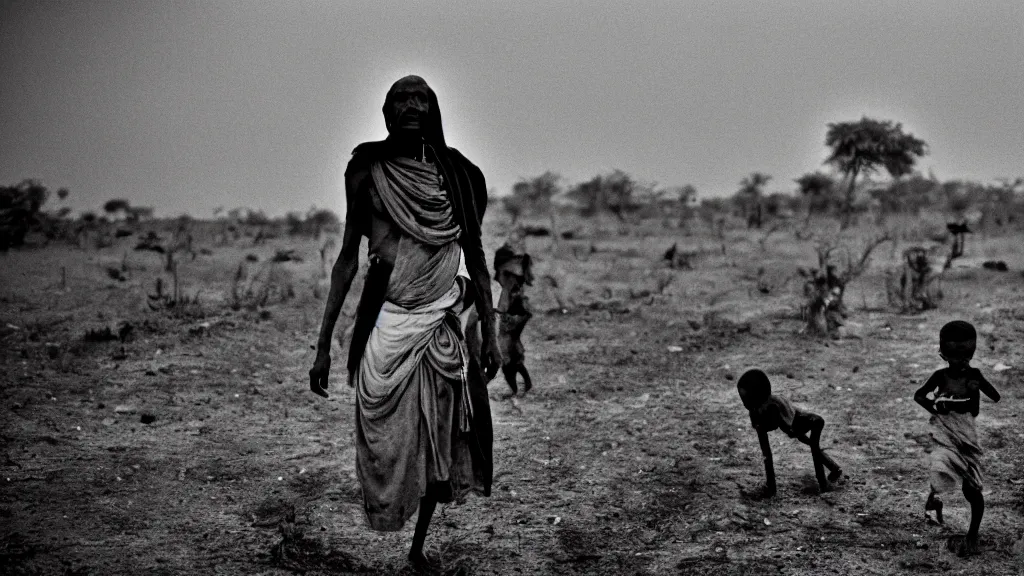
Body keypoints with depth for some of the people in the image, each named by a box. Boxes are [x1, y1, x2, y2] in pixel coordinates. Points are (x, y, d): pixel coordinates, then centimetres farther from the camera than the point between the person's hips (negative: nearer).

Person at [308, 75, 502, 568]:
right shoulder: (367, 171, 1)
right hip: (385, 324, -2)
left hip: (441, 324, 2)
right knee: (387, 443, -4)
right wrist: (323, 346, 2)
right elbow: (348, 258, 4)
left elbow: (476, 258, 11)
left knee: (438, 444, 7)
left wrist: (490, 335, 7)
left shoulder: (454, 173, 4)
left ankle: (419, 546, 24)